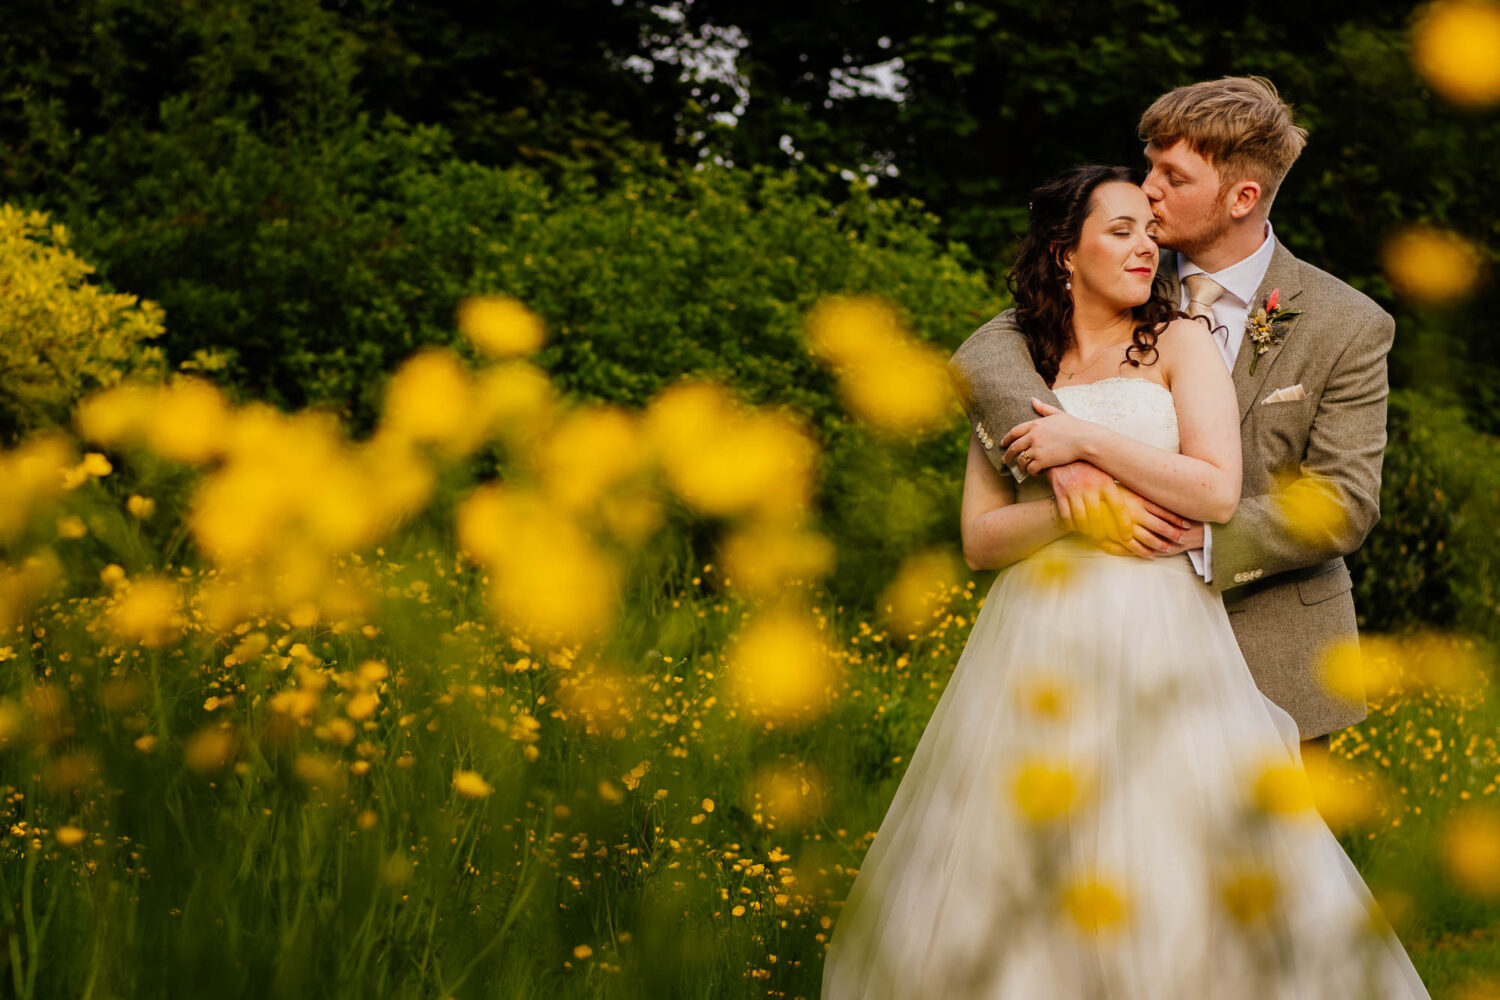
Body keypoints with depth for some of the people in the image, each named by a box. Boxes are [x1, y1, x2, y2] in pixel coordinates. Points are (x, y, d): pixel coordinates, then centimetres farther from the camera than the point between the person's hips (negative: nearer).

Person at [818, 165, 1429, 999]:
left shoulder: (1181, 344, 5)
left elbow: (1219, 493, -8)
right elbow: (980, 538, 6)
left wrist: (1090, 440, -9)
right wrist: (1073, 505, -11)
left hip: (1162, 641, -2)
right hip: (1041, 642, 2)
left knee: (1173, 883, -7)